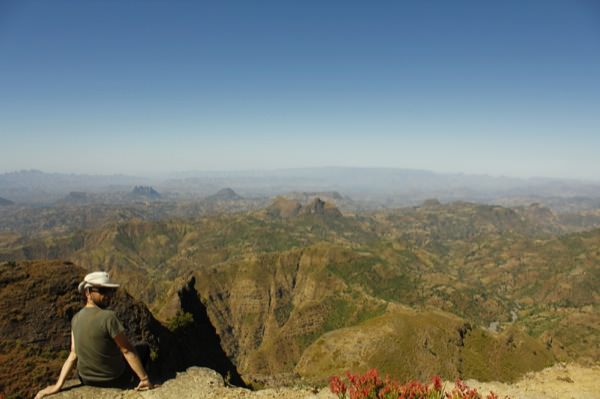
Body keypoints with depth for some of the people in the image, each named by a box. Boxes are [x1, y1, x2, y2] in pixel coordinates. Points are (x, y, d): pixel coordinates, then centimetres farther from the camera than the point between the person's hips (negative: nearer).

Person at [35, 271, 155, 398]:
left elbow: (73, 355, -8)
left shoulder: (76, 319, -7)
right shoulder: (108, 317, -29)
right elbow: (127, 351, -25)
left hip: (87, 380, 6)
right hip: (115, 381, -6)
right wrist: (144, 379, -20)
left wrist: (58, 385, -4)